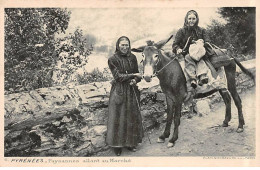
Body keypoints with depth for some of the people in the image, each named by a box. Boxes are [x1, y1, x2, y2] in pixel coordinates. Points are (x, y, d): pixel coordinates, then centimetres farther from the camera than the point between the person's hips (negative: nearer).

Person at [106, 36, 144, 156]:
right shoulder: (113, 59, -8)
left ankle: (131, 143, 25)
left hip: (132, 91, 5)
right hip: (119, 91, -5)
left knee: (132, 116, 10)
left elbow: (137, 74, 10)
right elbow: (118, 76, -14)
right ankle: (117, 145, 14)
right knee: (118, 117, 1)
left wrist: (135, 80, -12)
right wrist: (133, 75, -14)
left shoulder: (132, 58, 6)